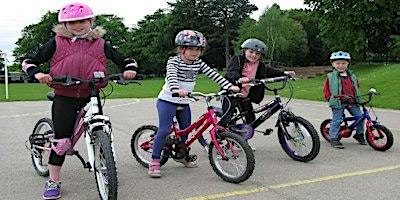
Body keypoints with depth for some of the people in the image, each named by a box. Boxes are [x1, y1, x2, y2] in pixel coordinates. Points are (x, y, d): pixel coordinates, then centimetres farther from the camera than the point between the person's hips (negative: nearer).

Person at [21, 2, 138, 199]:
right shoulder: (57, 42, 3)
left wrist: (130, 69, -11)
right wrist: (38, 73, -14)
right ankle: (53, 181, 13)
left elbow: (123, 59, 11)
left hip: (91, 97, 2)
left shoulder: (100, 43, 8)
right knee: (61, 139, -3)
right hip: (64, 98, -2)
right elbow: (29, 61, 6)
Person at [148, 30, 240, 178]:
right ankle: (154, 162, -7)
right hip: (167, 100, -6)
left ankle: (183, 156, 35)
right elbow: (171, 76, -34)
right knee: (164, 130, -15)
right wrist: (176, 90, -55)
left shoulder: (198, 63, 2)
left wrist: (229, 86, -18)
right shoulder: (173, 61, -15)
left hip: (184, 102, 6)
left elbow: (213, 74, -5)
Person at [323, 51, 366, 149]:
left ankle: (359, 134, 19)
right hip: (338, 103, -4)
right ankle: (334, 138, 4)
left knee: (360, 116, -1)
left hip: (351, 102, 4)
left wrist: (358, 98, 16)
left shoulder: (351, 76, 12)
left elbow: (356, 87, 23)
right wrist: (329, 98, -6)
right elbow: (326, 89, 3)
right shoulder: (331, 77, -1)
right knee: (336, 120, -6)